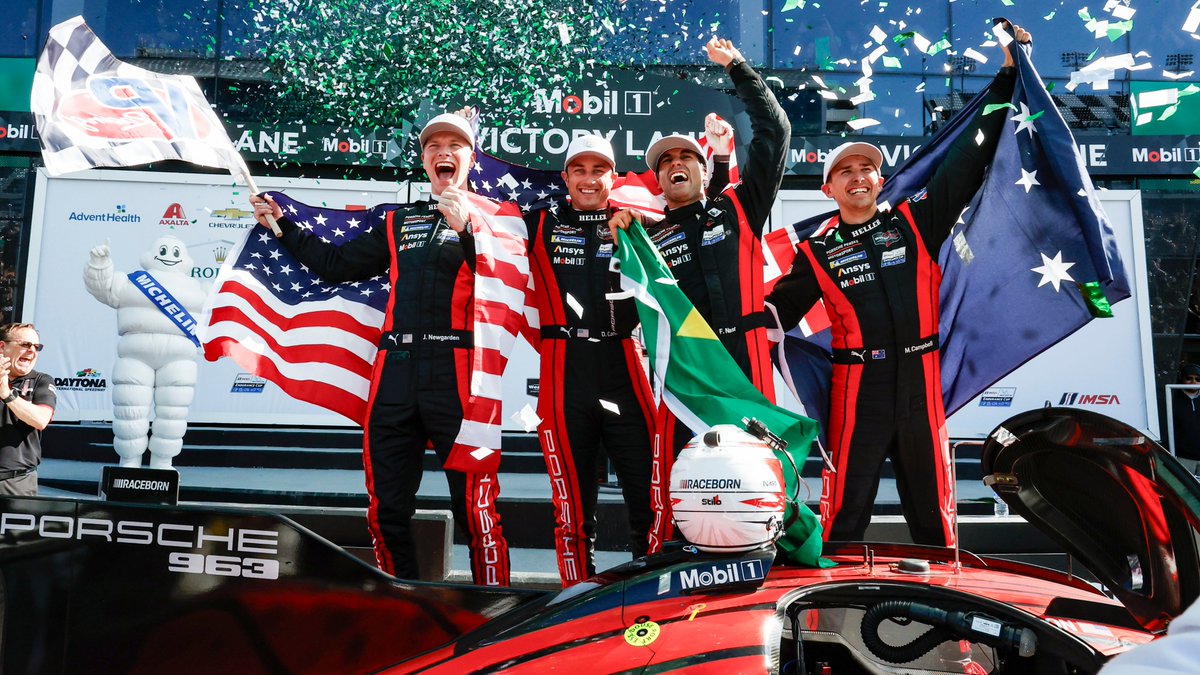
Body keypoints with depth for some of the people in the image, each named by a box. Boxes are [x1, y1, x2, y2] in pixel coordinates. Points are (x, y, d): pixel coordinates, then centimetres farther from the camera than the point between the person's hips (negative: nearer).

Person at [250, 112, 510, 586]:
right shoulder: (399, 223, 23)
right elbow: (337, 265, 26)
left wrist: (466, 229, -16)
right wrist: (282, 225, 26)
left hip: (458, 373, -5)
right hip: (396, 370, 5)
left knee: (476, 507, -8)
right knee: (386, 509, 10)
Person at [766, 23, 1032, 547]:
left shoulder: (916, 220, 8)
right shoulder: (817, 250, 7)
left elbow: (970, 159, 11)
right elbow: (778, 313, 13)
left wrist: (1007, 75, 13)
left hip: (921, 380, 2)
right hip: (858, 383, -1)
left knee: (932, 508, 12)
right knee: (844, 511, 1)